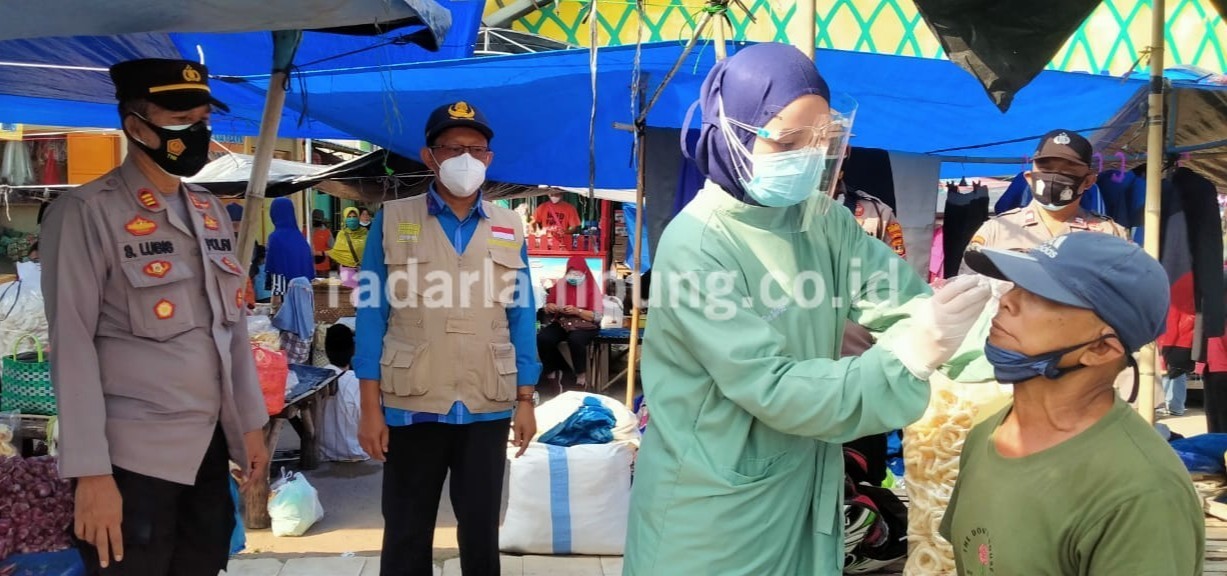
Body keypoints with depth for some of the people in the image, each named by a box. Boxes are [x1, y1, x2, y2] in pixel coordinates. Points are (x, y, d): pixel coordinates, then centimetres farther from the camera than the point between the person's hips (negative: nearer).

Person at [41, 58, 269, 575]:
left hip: (211, 447, 6)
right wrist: (90, 471, -15)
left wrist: (251, 422, 13)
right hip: (133, 456, -6)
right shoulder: (86, 213, -9)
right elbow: (72, 344, -12)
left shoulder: (210, 211, 11)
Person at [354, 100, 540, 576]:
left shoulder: (509, 229, 7)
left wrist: (525, 401, 4)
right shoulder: (392, 221, 0)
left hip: (487, 409, 2)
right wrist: (370, 406, -6)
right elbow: (372, 314, -2)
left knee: (481, 531, 13)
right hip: (412, 408, -1)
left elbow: (521, 318, 8)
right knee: (406, 534, 10)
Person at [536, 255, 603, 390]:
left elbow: (597, 316, -9)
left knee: (575, 340, -38)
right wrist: (549, 308, -7)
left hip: (585, 324, -3)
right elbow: (547, 307, 18)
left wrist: (577, 311, -20)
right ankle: (552, 372, -4)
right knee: (542, 338, -27)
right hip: (561, 322, 4)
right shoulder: (560, 285, 8)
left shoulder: (592, 287, -2)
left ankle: (581, 376, -15)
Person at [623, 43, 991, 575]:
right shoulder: (696, 245, -22)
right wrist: (908, 356, -35)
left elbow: (899, 296, -11)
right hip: (715, 505, -6)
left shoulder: (822, 217, 1)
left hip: (804, 486, 6)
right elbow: (773, 389, -26)